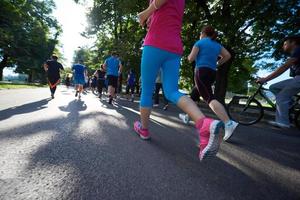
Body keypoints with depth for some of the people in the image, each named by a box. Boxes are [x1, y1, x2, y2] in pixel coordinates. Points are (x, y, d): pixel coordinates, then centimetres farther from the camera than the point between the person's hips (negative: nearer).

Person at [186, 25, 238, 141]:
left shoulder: (199, 43, 4)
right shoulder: (217, 45, 20)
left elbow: (191, 58, -5)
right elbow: (228, 55, 10)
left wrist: (189, 56, 18)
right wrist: (217, 64, 22)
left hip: (201, 72, -7)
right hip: (212, 73, 7)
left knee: (210, 98, -19)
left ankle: (229, 123, -34)